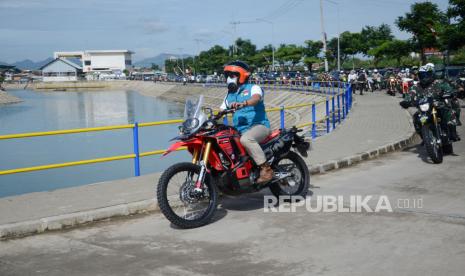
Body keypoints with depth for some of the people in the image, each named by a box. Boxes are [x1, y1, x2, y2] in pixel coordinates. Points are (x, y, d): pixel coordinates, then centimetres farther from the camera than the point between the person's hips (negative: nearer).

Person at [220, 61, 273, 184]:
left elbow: (256, 98, -23)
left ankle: (266, 169, -32)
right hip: (239, 130, 8)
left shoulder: (253, 88, 1)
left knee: (246, 139, -38)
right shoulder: (229, 95, 23)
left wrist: (243, 103, -43)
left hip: (259, 125, -8)